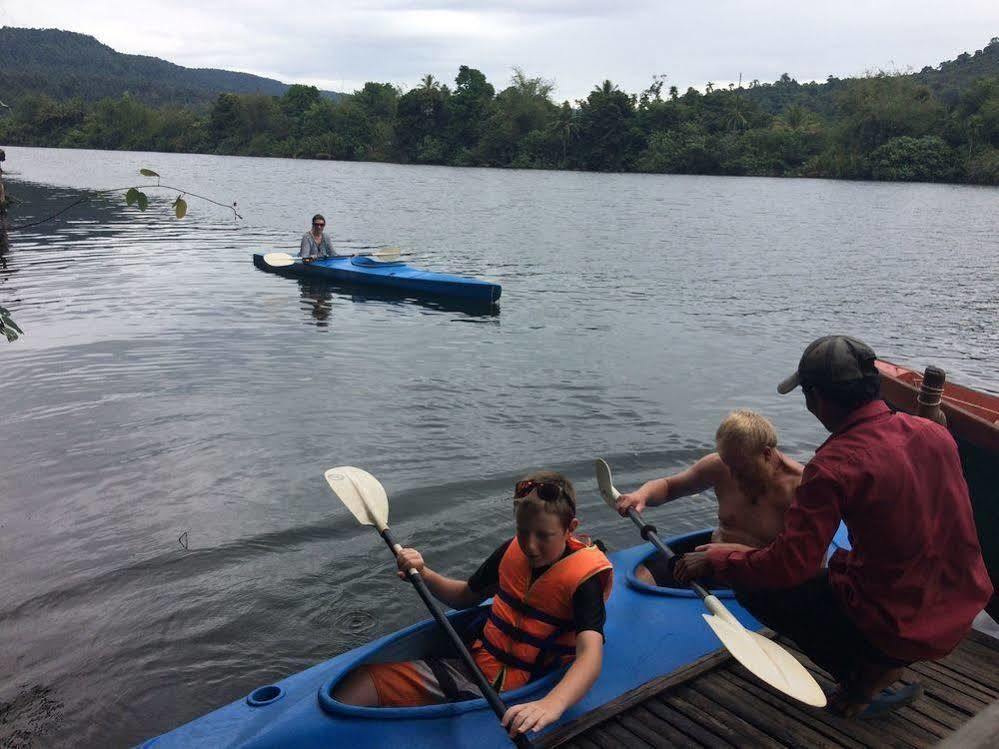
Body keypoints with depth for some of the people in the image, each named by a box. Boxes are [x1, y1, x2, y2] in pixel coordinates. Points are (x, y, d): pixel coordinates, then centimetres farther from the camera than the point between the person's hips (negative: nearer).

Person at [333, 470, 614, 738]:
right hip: (471, 666, 6)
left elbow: (590, 657, -31)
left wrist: (552, 704, -51)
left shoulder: (583, 577, -16)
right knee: (357, 684, -10)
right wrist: (423, 574, -3)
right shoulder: (512, 551, 2)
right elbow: (465, 597, 17)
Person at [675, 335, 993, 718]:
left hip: (898, 625, -7)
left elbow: (788, 565, -22)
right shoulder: (934, 432, -2)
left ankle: (867, 677, 5)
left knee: (754, 587, 4)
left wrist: (716, 560, -6)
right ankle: (884, 663, 15)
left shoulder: (835, 465, -24)